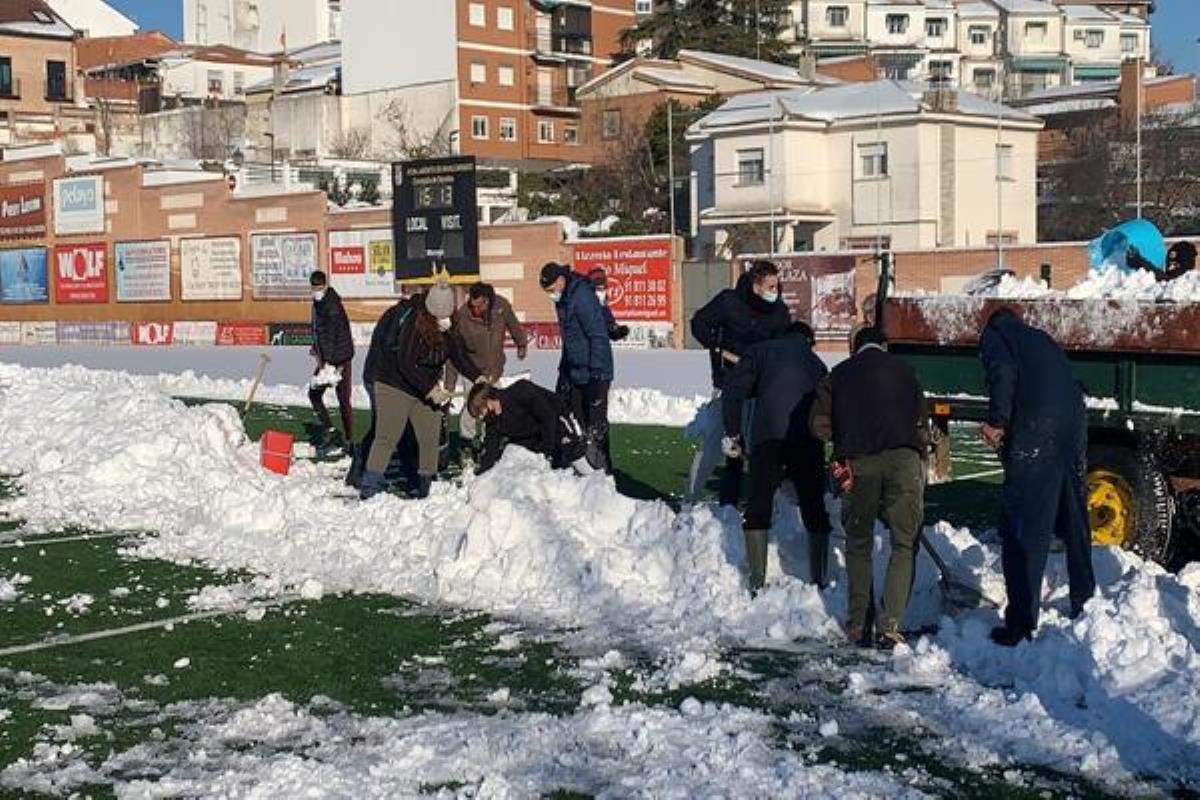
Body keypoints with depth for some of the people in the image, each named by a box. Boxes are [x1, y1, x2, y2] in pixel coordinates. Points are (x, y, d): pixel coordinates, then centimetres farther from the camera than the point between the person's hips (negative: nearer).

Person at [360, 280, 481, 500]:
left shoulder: (449, 329, -3)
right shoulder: (414, 323, -24)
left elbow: (459, 356, 2)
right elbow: (405, 364, -25)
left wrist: (478, 378, -12)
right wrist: (430, 390, -28)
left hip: (427, 389, 6)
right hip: (395, 385, -6)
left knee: (430, 438, 3)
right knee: (387, 436, -8)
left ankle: (425, 487, 14)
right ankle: (370, 487, -6)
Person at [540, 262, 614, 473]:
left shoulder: (582, 297, -19)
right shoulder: (563, 300, 10)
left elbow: (598, 337, -22)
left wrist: (596, 374, -23)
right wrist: (563, 372, 21)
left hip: (594, 374, -9)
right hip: (575, 374, 9)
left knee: (596, 425, -5)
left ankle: (603, 468, 3)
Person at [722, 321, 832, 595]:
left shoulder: (761, 351, 19)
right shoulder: (817, 364, 29)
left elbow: (734, 388, 5)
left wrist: (732, 432, 7)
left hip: (768, 438, -2)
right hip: (809, 443, 2)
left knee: (758, 508, 4)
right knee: (814, 510, 12)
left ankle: (757, 583, -1)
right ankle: (819, 580, 10)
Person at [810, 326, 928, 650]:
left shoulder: (839, 374, 20)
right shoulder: (902, 369, 21)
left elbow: (819, 425, 12)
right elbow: (922, 420, 16)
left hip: (859, 461, 1)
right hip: (904, 457, -1)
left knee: (858, 544, 15)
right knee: (904, 544, 6)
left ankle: (858, 627, 15)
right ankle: (889, 626, -5)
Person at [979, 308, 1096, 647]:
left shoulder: (994, 335, 10)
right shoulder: (1040, 338, 31)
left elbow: (1003, 373, -11)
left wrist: (996, 422, -6)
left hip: (1035, 435, -7)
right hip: (1075, 425, 7)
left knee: (1021, 532, -4)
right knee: (1075, 526, 21)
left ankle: (1020, 626, -5)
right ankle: (1084, 606, 35)